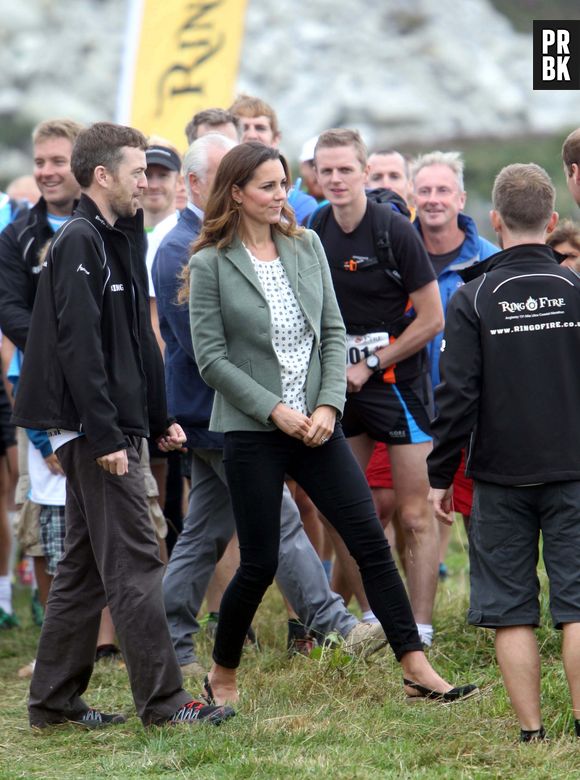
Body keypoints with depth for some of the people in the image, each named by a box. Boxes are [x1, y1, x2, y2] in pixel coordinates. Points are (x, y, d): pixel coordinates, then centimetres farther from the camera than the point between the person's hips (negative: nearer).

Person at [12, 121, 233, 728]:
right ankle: (163, 701, -7)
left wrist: (159, 421, 20)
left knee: (85, 566, 11)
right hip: (95, 428, -10)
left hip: (111, 427, 10)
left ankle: (54, 700, 16)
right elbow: (80, 346, -20)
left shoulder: (118, 240, 18)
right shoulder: (79, 244, -13)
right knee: (133, 564, -8)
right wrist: (106, 436, -23)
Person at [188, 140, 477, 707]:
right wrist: (275, 410, -14)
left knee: (371, 542, -3)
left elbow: (334, 332, 7)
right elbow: (211, 358, -8)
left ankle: (417, 670, -1)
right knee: (260, 564, 0)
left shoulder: (306, 247, 7)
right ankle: (222, 676, 20)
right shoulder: (210, 265, -6)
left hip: (316, 424, 4)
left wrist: (328, 406, -6)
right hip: (252, 430, -4)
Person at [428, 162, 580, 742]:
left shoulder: (473, 299, -5)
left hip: (500, 476, -1)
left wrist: (440, 476, 2)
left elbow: (456, 396, -7)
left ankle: (531, 731, 3)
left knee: (510, 608, 4)